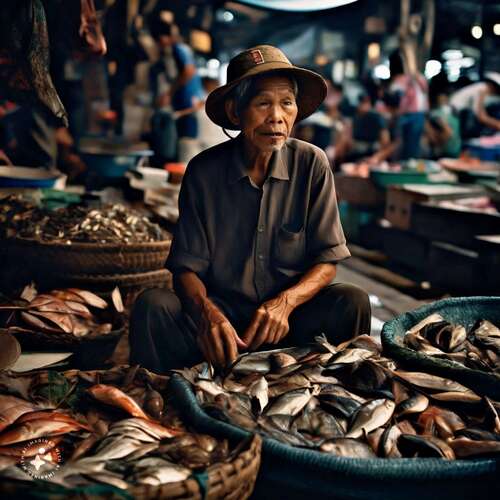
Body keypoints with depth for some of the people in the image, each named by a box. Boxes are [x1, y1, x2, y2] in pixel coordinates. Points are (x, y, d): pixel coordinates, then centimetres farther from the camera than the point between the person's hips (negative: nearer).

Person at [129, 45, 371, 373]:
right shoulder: (204, 171, -6)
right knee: (153, 306, -26)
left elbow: (327, 260, -3)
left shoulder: (312, 164, -5)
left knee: (351, 302, -27)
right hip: (221, 312, 0)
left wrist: (286, 301, -24)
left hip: (292, 316, 1)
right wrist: (207, 311, -29)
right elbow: (187, 267, -6)